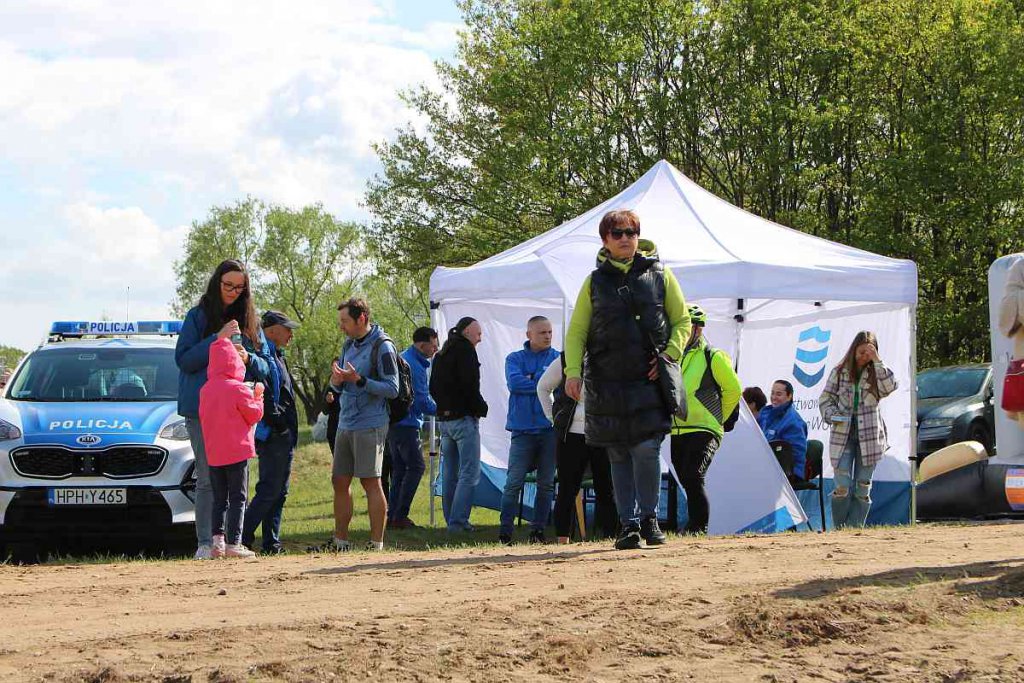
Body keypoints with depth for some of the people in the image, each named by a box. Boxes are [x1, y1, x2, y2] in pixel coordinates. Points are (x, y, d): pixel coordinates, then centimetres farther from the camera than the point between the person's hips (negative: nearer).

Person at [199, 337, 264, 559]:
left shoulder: (205, 390, 5)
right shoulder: (238, 389, -12)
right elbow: (255, 415, -4)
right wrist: (257, 397, 13)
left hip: (213, 454, 5)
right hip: (237, 451, -5)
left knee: (220, 499, 13)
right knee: (237, 499, -1)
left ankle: (217, 539, 4)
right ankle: (233, 543, -6)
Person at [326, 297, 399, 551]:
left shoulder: (382, 347, -9)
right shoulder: (349, 345, 15)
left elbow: (392, 389, -13)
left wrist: (358, 379, -21)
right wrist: (337, 380, -4)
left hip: (370, 426, -8)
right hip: (345, 424, 8)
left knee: (371, 482, -7)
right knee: (340, 481, 8)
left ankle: (376, 542, -4)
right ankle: (340, 539, 16)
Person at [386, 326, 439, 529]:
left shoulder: (403, 358, 16)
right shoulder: (415, 366, -17)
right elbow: (422, 401, -16)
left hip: (393, 421, 10)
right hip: (406, 424, -10)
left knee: (399, 468, 12)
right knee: (416, 467, -8)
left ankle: (393, 516, 12)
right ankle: (400, 515, -11)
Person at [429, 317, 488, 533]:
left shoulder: (440, 355, 18)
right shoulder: (465, 350, -8)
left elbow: (433, 387, 19)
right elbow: (469, 385, -17)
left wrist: (444, 407, 13)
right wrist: (481, 408, -5)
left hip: (445, 420, 9)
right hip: (464, 418, -9)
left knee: (450, 474, 12)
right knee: (470, 473, -9)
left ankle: (452, 520, 13)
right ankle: (458, 522, -17)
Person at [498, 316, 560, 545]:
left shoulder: (558, 359, 9)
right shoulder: (515, 358, 10)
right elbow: (514, 382, -7)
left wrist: (530, 380, -6)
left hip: (549, 429, 1)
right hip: (522, 429, -1)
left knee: (546, 483, 4)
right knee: (513, 483, -6)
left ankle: (538, 530, 10)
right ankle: (505, 532, -2)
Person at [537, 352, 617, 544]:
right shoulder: (564, 361, 1)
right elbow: (543, 387, 18)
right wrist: (553, 417, 9)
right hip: (571, 434, -1)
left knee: (606, 490, 2)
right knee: (567, 489, 1)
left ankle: (610, 537, 5)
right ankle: (562, 540, 4)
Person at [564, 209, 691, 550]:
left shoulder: (659, 275, 7)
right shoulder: (595, 282, 9)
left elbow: (683, 321, 11)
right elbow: (576, 332, 9)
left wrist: (670, 355, -5)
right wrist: (573, 371, -6)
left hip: (649, 379, -2)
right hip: (607, 383, 2)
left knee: (646, 449, -13)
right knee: (619, 456, 3)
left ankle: (649, 518, 4)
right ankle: (628, 525, 10)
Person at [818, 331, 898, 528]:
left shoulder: (875, 373, 6)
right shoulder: (839, 372, 7)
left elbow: (890, 386, -14)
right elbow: (825, 398, 12)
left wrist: (877, 361, -15)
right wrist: (832, 415, -7)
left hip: (868, 436, 1)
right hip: (842, 435, -1)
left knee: (863, 486, 2)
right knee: (842, 486, -9)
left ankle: (855, 527, 8)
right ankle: (839, 528, 2)